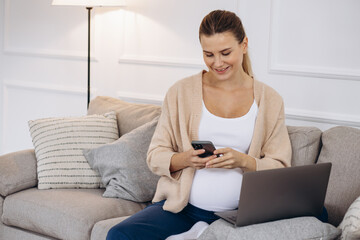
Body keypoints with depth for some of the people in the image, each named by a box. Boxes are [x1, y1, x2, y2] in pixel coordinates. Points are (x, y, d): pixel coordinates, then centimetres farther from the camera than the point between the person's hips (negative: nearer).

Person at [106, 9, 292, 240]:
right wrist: (185, 159, -17)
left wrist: (243, 161, -16)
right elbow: (155, 156, 5)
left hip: (238, 213, 1)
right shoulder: (181, 91, 4)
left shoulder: (270, 100, 5)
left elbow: (280, 168, 3)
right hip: (180, 206, 0)